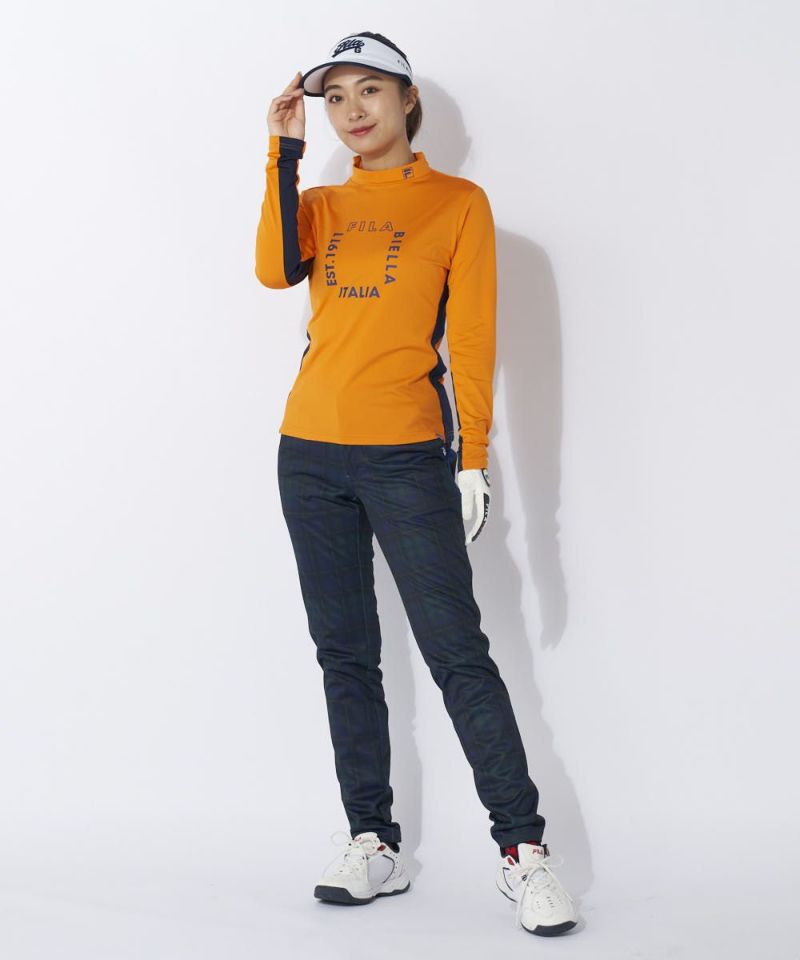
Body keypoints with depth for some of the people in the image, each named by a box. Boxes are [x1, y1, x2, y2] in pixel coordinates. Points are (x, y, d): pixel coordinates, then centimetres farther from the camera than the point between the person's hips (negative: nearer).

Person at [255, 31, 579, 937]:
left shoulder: (458, 203, 3)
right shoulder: (321, 205, 14)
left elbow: (472, 340, -2)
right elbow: (275, 270, -8)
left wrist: (474, 458, -8)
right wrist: (284, 151, -7)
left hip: (406, 454, -5)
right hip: (311, 453, 5)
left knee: (456, 650, -7)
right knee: (345, 654, 6)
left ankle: (523, 850, -1)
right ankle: (374, 844, 14)